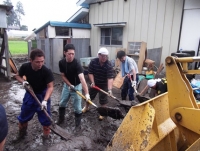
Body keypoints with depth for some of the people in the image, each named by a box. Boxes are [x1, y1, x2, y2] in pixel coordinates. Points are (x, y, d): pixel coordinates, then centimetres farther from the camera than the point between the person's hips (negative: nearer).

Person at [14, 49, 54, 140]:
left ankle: (46, 136, 27)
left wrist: (45, 100, -40)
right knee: (23, 115, 17)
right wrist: (23, 81, -22)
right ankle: (22, 133, 44)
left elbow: (50, 87, -27)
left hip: (42, 95, -3)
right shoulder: (25, 67, -20)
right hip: (30, 94, 3)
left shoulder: (47, 71, -29)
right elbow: (18, 75, 0)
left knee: (45, 117, 4)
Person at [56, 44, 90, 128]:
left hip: (77, 86, -5)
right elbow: (63, 76, -4)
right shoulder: (61, 62, -14)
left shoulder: (77, 64, -30)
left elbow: (82, 78, -42)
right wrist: (70, 85, -19)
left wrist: (86, 93, -52)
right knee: (62, 104, 18)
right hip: (67, 85, 5)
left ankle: (77, 124, 24)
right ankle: (61, 119, 41)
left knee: (77, 107, 1)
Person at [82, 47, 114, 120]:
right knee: (89, 95, 18)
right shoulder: (93, 61, -17)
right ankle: (86, 107, 45)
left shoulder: (109, 65, -26)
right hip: (94, 83, 3)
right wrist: (92, 82, -21)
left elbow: (110, 78, -34)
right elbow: (90, 73, -10)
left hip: (104, 84, -3)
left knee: (103, 99, 4)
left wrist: (110, 89, -44)